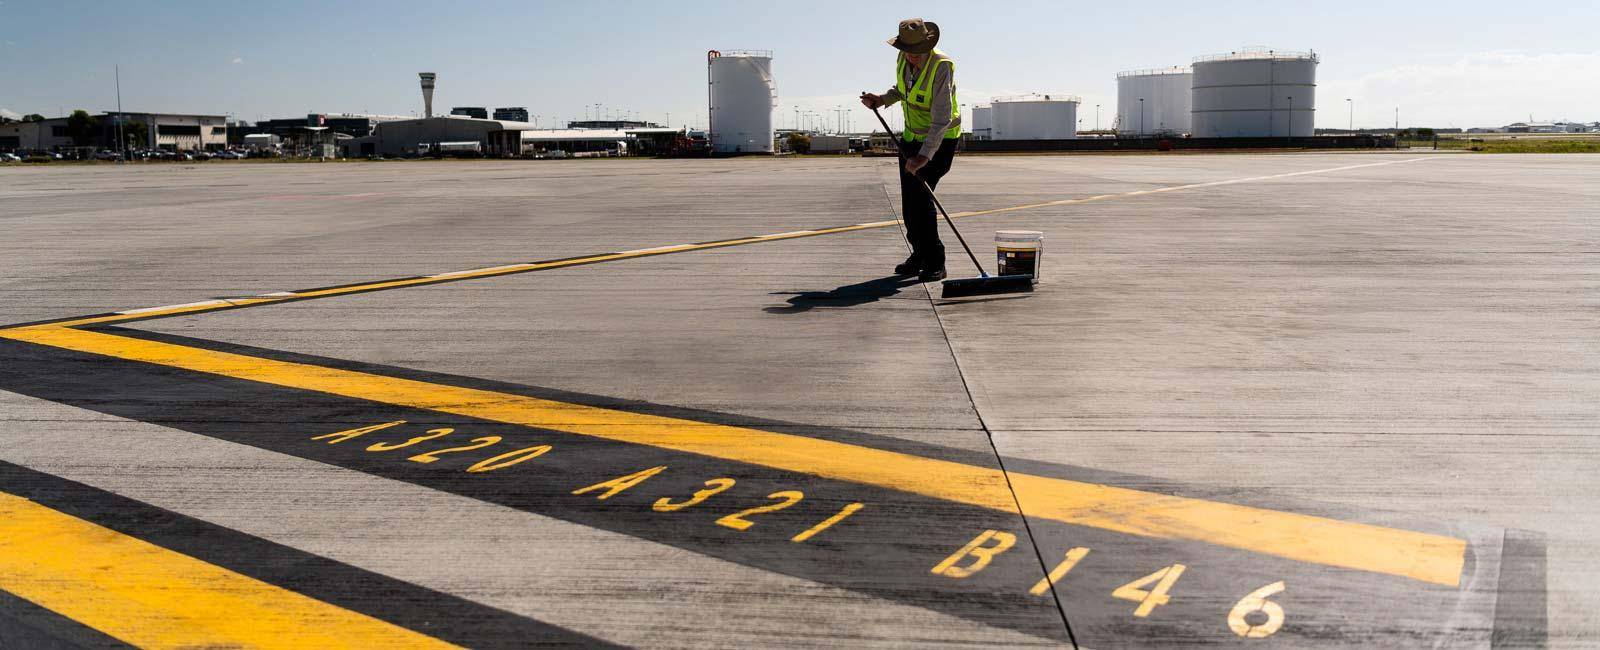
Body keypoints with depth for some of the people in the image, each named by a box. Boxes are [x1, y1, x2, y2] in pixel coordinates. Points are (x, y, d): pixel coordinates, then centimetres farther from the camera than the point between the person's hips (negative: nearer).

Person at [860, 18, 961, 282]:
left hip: (940, 141, -7)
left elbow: (941, 119, -32)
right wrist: (881, 100, 0)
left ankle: (934, 263, -12)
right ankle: (920, 256, 23)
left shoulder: (941, 66, -26)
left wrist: (924, 155, -42)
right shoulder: (903, 59, -3)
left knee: (921, 195, -19)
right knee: (909, 200, 8)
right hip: (912, 137, 8)